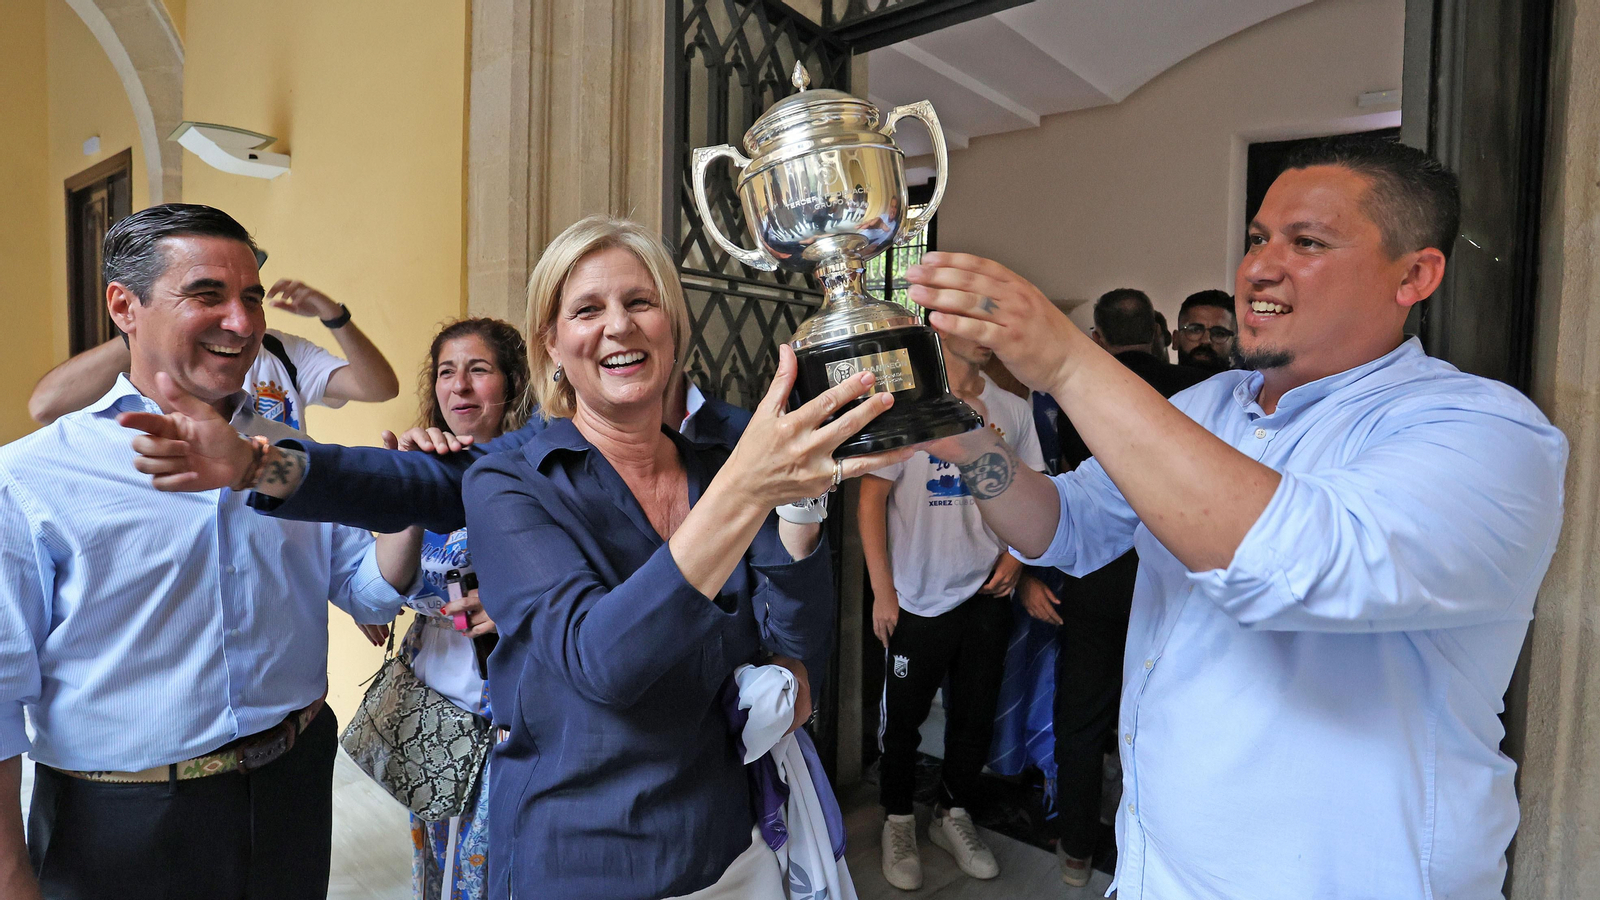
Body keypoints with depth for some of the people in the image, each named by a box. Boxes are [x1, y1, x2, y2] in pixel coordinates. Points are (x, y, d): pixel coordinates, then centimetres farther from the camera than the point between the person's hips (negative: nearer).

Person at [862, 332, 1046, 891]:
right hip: (918, 599, -4)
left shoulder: (1011, 409, 4)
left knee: (975, 715, 17)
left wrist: (1016, 556, -4)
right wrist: (882, 590, -12)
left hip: (987, 594, 4)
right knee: (904, 717, 11)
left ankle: (954, 814, 39)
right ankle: (898, 821, 34)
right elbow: (872, 497, -9)